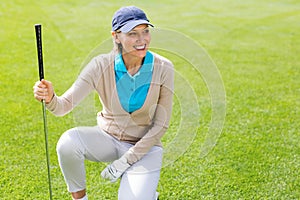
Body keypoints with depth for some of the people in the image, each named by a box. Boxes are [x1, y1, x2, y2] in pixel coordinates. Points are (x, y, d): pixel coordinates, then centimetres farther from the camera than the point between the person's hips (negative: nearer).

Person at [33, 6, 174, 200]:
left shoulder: (163, 68, -17)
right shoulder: (102, 65, -15)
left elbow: (161, 124, -11)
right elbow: (65, 105, -21)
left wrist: (125, 161, -14)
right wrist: (50, 99, -46)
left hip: (144, 145, -1)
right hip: (108, 137, 1)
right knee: (68, 142, -29)